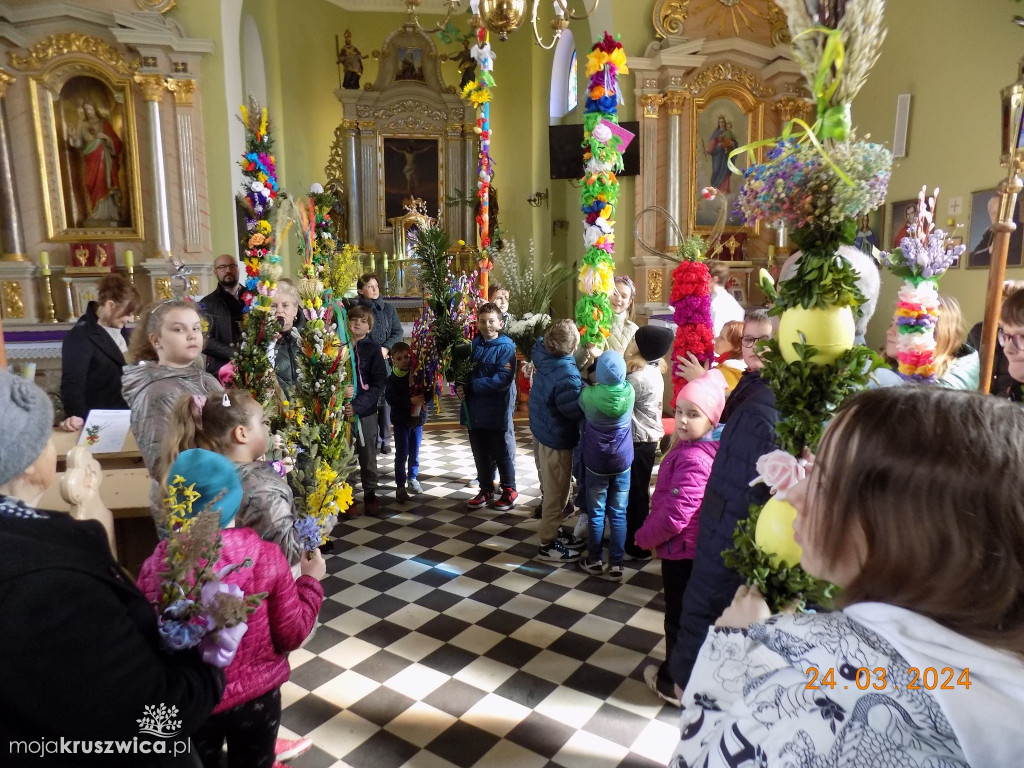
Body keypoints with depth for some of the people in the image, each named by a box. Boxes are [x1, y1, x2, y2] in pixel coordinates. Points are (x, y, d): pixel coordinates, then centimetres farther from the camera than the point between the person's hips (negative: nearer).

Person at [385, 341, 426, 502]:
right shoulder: (392, 379, -9)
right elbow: (390, 398, -21)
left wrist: (425, 398, -19)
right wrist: (411, 400, -31)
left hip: (418, 418, 3)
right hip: (401, 420, -2)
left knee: (414, 452, 13)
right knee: (401, 454, 0)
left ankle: (412, 478, 33)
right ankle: (400, 486, 8)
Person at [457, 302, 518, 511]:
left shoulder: (506, 347, -12)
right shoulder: (473, 345, 5)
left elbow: (503, 379, -23)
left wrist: (470, 386, -22)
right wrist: (459, 387, -10)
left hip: (496, 412, -5)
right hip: (474, 411, 5)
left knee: (502, 454, 9)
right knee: (480, 454, 16)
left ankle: (509, 491, 26)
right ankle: (486, 490, 32)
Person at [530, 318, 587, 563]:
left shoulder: (544, 356, -7)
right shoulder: (567, 374, -32)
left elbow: (540, 341, 16)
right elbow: (577, 409, -29)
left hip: (541, 430, 9)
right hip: (557, 438, -9)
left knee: (552, 489, 23)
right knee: (557, 492, 7)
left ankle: (552, 531, 39)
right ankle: (548, 544, 21)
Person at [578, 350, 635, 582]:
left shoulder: (589, 395, -21)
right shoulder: (629, 392, -14)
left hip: (596, 463, -1)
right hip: (622, 462, 2)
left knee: (596, 513, 12)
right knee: (618, 514, 10)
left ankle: (595, 560, 25)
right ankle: (616, 564, 16)